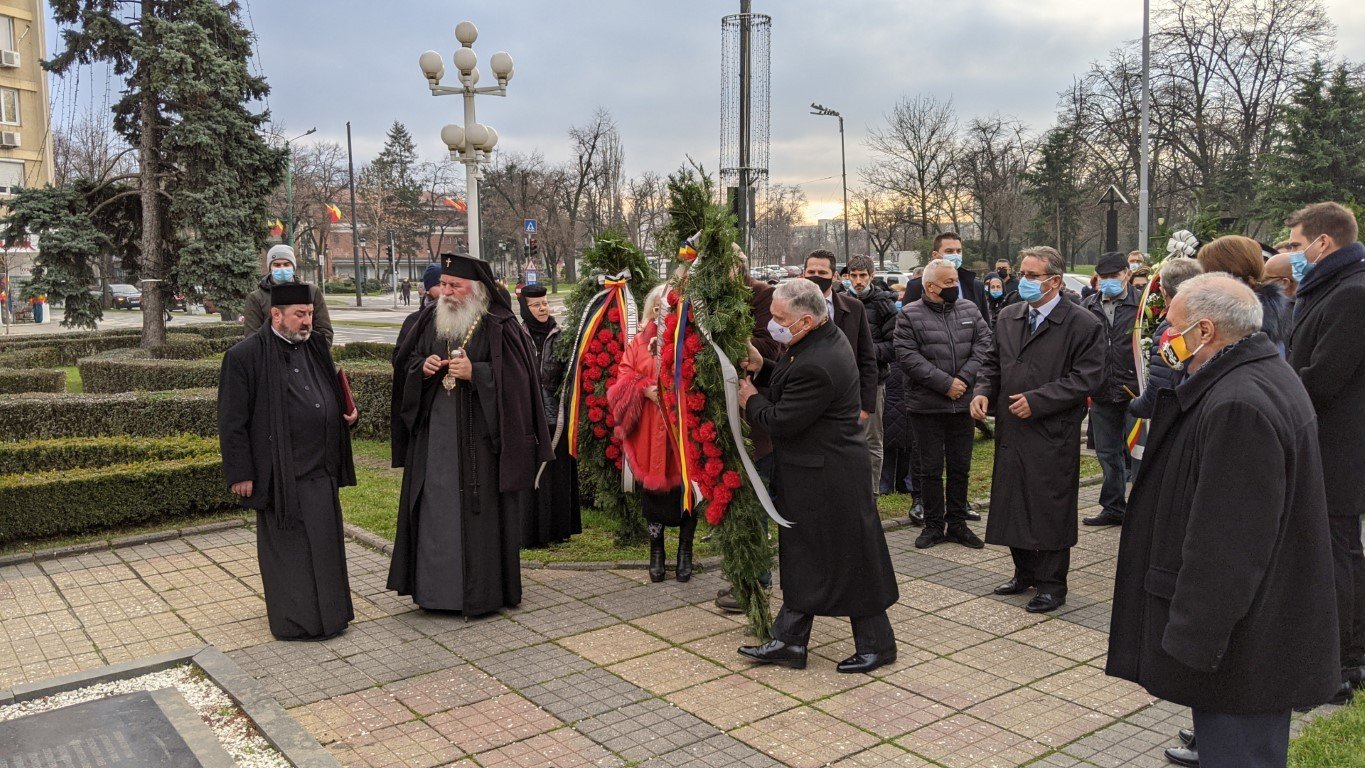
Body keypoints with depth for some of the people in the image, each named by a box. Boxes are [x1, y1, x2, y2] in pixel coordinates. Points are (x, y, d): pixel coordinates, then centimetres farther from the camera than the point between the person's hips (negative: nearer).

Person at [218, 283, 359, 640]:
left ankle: (327, 611, 28)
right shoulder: (246, 356, -11)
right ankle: (296, 620, 13)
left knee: (324, 541, 14)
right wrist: (240, 472, -12)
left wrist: (348, 413, 5)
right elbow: (232, 421, -10)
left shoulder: (315, 347, 10)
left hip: (320, 468, 7)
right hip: (281, 472, -7)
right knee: (288, 544, 2)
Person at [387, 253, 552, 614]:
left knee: (479, 513, -1)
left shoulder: (499, 327, -8)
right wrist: (422, 367, -5)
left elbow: (515, 379, -11)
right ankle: (434, 586, 23)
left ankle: (482, 593, 12)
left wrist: (474, 373, -19)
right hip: (433, 435, 5)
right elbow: (406, 362, 17)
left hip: (479, 437, -5)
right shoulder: (429, 320, 9)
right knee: (435, 511, 10)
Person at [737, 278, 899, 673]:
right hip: (812, 475, 11)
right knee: (802, 558, 16)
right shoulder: (827, 337, 3)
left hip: (827, 478, -11)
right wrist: (763, 368, 1)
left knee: (849, 561, 5)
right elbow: (791, 385, 16)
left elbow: (781, 422, -22)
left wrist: (750, 400, -5)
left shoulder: (815, 366, -29)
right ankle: (789, 641, 27)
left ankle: (876, 644, 22)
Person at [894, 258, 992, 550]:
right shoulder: (910, 315, -5)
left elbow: (983, 344, 0)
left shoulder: (969, 310, 8)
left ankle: (957, 523, 23)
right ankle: (934, 525, 16)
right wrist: (945, 383, -18)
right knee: (930, 468, 4)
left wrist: (964, 378, -15)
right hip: (926, 406, -4)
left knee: (960, 467, 11)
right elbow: (907, 356, -14)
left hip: (963, 404, 4)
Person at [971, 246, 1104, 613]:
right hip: (1011, 431, 6)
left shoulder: (1083, 325, -10)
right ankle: (1025, 573, 31)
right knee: (1012, 503, 14)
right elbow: (993, 362, 17)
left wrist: (1036, 400, -18)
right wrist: (984, 391, -3)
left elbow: (1085, 378, -14)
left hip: (1053, 435, -6)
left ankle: (1052, 584, 17)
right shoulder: (1008, 317, 9)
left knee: (1051, 510, 2)